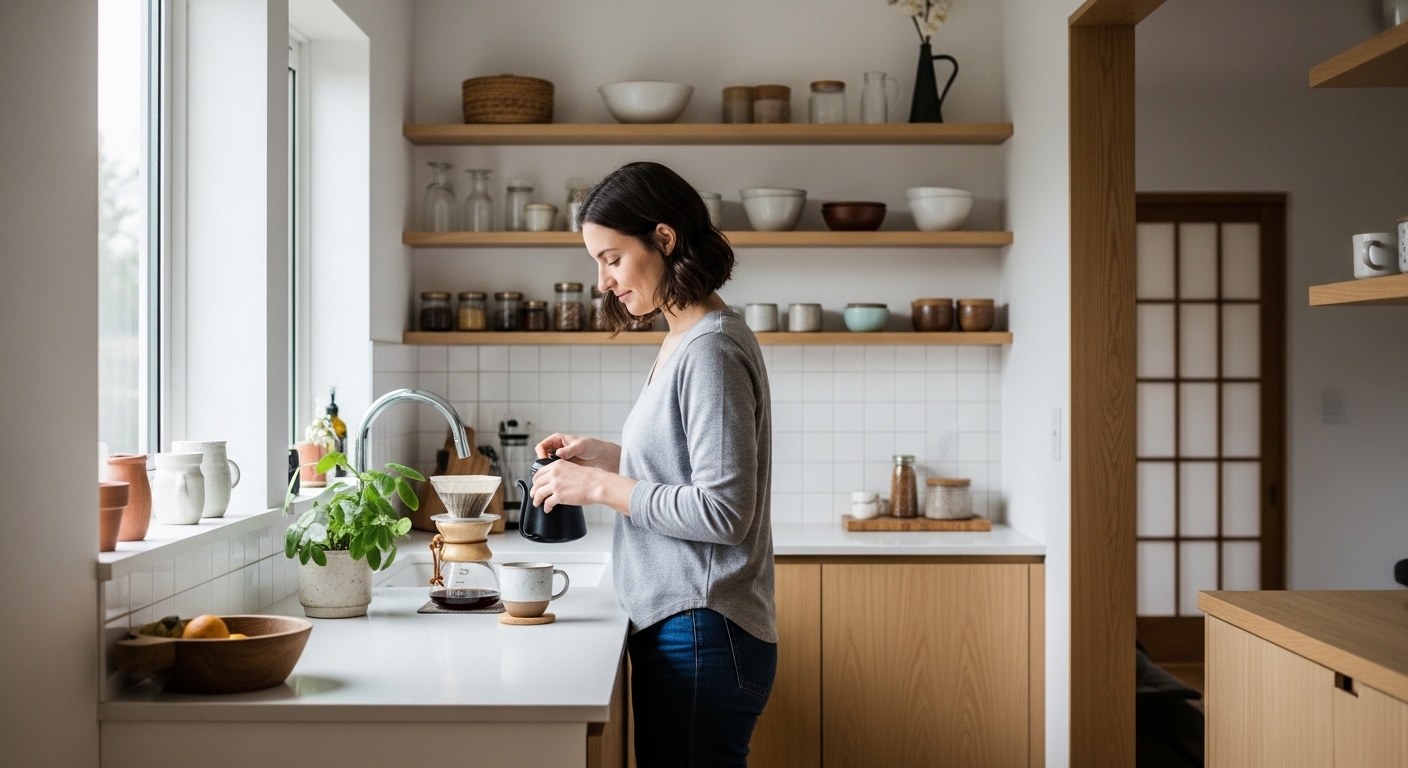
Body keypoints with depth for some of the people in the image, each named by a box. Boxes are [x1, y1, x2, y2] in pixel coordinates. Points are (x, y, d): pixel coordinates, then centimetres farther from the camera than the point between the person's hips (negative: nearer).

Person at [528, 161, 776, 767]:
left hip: (701, 636, -10)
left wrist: (600, 487, -15)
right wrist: (611, 457, 10)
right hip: (678, 628, 10)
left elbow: (724, 511, -20)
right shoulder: (682, 340, 14)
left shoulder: (712, 350, -16)